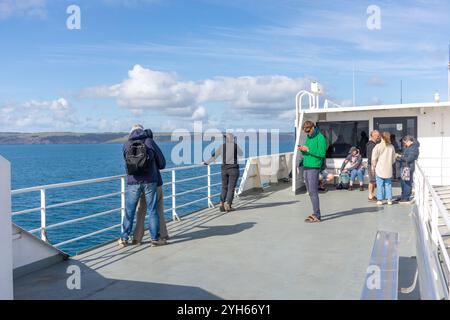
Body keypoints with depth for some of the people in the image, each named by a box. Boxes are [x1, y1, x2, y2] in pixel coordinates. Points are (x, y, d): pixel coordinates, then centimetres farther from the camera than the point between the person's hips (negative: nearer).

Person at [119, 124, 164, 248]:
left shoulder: (126, 145, 4)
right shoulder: (148, 141, -2)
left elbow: (126, 161, 8)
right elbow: (152, 155, -5)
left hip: (133, 182, 2)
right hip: (149, 181, -1)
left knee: (129, 211, 11)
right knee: (152, 210, 5)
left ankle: (124, 239, 17)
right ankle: (155, 239, 8)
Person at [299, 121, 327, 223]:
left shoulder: (320, 138, -8)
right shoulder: (308, 137, 17)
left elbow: (322, 154, -16)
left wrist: (308, 149, -20)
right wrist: (302, 150, -1)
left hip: (314, 168, -8)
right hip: (306, 167, 8)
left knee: (313, 192, -8)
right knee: (310, 191, 10)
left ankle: (317, 216, -3)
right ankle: (316, 213, 18)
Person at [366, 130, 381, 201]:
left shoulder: (376, 143, 16)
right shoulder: (370, 144, -13)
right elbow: (370, 155, -19)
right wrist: (372, 165, -21)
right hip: (372, 164, -9)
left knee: (374, 180, 13)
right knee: (372, 180, -5)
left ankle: (373, 194, 20)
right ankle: (370, 196, 0)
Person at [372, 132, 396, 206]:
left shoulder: (378, 146, -10)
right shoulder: (391, 147, 1)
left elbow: (374, 158, -8)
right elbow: (393, 159, 8)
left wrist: (374, 165, 7)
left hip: (380, 169, -3)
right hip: (388, 169, 3)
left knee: (380, 185, 3)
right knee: (388, 184, 11)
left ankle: (380, 200, 4)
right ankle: (389, 199, 13)